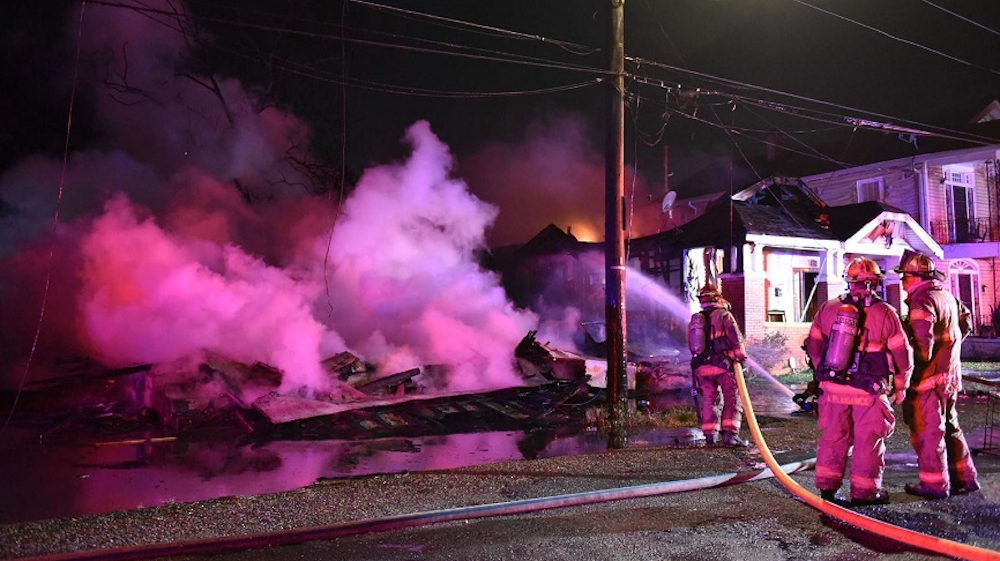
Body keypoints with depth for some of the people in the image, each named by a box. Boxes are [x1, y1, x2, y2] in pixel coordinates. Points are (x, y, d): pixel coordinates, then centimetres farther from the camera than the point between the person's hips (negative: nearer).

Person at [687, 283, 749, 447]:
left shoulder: (694, 319, 17)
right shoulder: (723, 314, -1)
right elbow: (736, 338, -11)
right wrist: (741, 356, -2)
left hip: (701, 366, 6)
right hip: (722, 364, -5)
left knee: (709, 399, 13)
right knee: (733, 399, 0)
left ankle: (710, 434, 13)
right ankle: (730, 433, -8)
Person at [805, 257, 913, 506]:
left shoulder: (828, 308, 0)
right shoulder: (885, 313, -9)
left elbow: (813, 345, 8)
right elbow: (903, 355, -4)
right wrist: (900, 386, 11)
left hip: (833, 387, 3)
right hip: (869, 391, -3)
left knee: (833, 437, 14)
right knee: (868, 441, 9)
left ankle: (827, 486, 21)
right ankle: (864, 492, 17)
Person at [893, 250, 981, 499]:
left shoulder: (922, 300, -17)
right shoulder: (947, 296, 12)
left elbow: (922, 341, -26)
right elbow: (965, 322, 27)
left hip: (929, 377, -9)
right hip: (951, 375, 9)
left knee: (927, 431, 0)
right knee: (949, 427, 19)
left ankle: (935, 484, 7)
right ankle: (964, 477, 26)